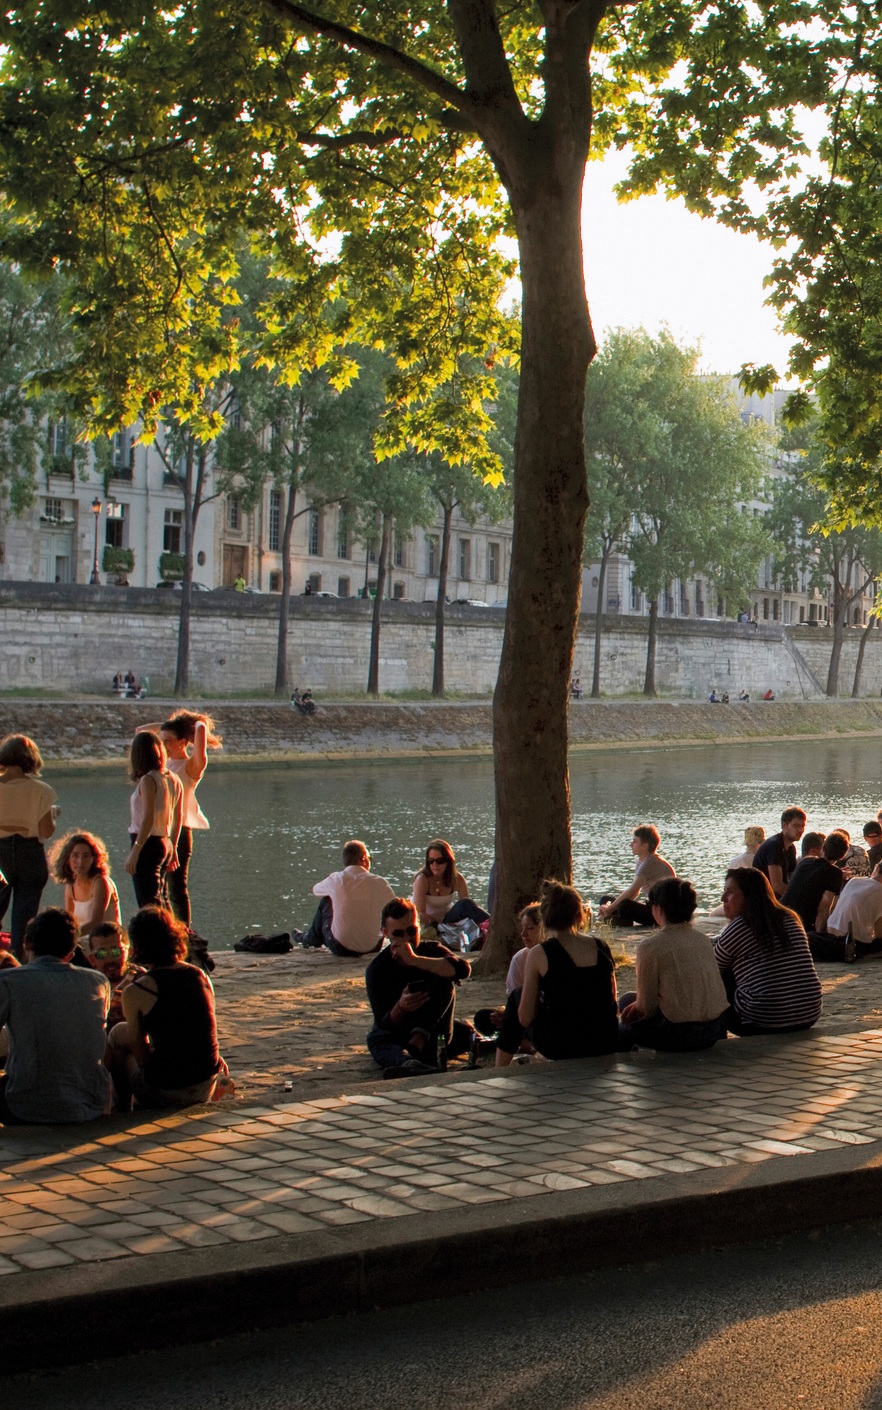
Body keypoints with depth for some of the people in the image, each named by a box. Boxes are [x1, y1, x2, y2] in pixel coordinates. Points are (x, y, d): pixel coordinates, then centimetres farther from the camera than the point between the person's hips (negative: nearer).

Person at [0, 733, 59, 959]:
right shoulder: (40, 790, -10)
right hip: (30, 855, -1)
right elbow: (46, 832, -8)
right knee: (24, 912, 8)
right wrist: (54, 815, 10)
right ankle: (20, 959, 9)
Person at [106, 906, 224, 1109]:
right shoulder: (200, 976, 3)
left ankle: (123, 1108, 29)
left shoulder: (135, 991, -11)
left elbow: (143, 1058, -5)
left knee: (118, 1034, 18)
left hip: (164, 1093, -6)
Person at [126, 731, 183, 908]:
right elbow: (178, 818, 14)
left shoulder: (148, 780, -14)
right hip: (165, 844, 8)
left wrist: (134, 852, -21)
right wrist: (173, 848, 23)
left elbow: (148, 819, -20)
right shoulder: (173, 779, 8)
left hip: (148, 844, -8)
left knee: (148, 904, -8)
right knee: (156, 901, 17)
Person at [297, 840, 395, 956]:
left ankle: (311, 939, 46)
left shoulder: (336, 879, -9)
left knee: (326, 901, 21)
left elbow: (315, 890, 14)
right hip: (371, 947, 1)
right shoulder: (379, 883, -11)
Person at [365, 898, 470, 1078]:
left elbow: (463, 968, -29)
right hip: (395, 1037, -1)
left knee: (443, 979, -21)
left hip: (430, 1034, 1)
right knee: (377, 1040, -37)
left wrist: (415, 960, -38)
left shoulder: (431, 950, -5)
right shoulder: (377, 969, -9)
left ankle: (418, 1042, -38)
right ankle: (409, 1062, -72)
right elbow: (384, 1024, -17)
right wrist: (400, 1007, -42)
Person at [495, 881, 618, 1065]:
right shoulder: (602, 946, 0)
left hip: (559, 1047, -4)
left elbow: (525, 1018, -7)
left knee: (516, 998, 23)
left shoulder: (539, 954, -10)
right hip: (606, 1047, 4)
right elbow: (612, 1000, 10)